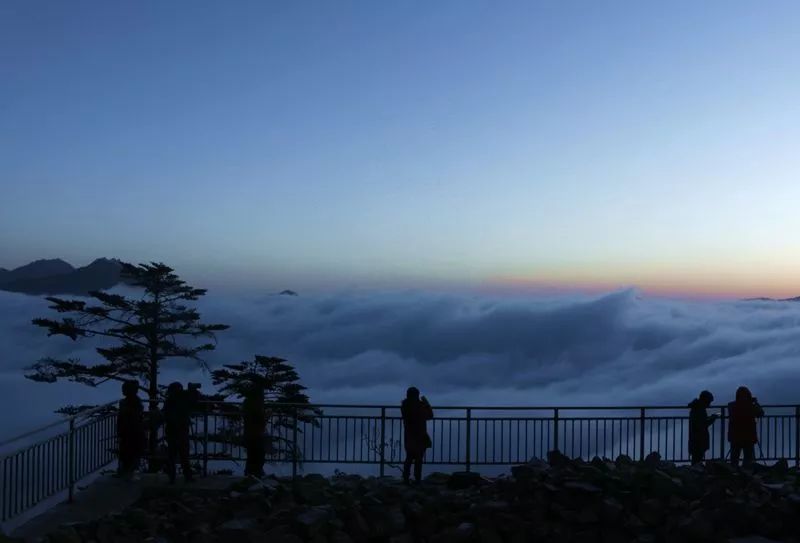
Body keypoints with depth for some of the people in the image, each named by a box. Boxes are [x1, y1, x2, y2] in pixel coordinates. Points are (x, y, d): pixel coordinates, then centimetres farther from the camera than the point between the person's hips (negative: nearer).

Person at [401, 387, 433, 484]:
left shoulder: (404, 406, -1)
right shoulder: (420, 405, -15)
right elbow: (430, 416, -4)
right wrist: (426, 403, 4)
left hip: (409, 436, 4)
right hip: (420, 436, -4)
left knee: (409, 458, 14)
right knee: (418, 459, 3)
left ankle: (406, 478, 8)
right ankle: (417, 479, 2)